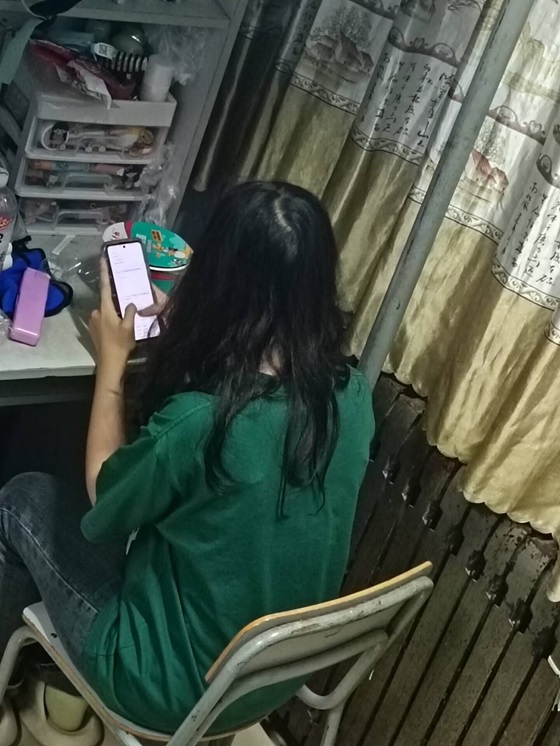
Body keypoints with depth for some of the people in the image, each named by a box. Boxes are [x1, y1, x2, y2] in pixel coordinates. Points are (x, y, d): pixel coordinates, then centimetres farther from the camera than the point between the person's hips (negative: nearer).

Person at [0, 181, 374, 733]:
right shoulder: (354, 395, -14)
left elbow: (105, 491, -11)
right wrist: (181, 326, 10)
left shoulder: (197, 420, -33)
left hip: (173, 690, -6)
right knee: (144, 504, 23)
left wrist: (112, 358, -2)